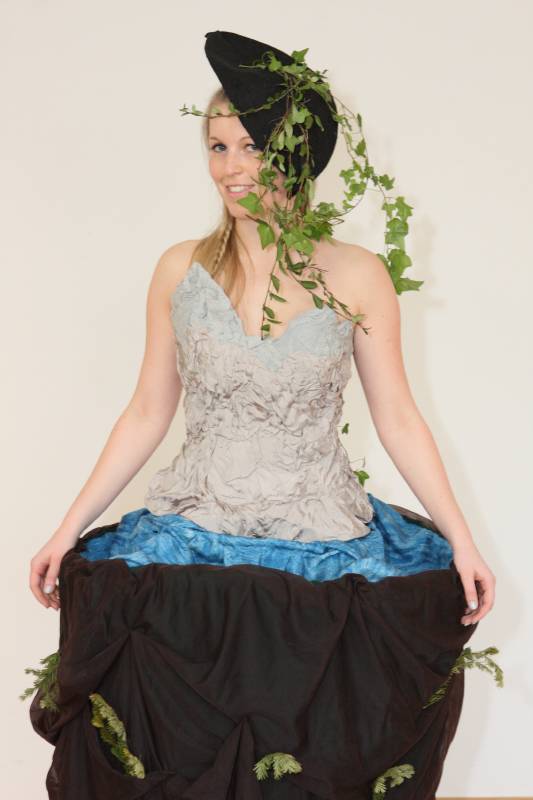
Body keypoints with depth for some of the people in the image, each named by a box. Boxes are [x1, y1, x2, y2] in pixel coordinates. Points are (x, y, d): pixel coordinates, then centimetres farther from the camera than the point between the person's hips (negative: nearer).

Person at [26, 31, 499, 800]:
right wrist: (68, 530, 5)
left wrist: (462, 540, -2)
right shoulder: (180, 270, 2)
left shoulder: (357, 275, -4)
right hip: (192, 549, 2)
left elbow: (397, 419, 1)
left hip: (324, 549, -1)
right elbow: (147, 414, 7)